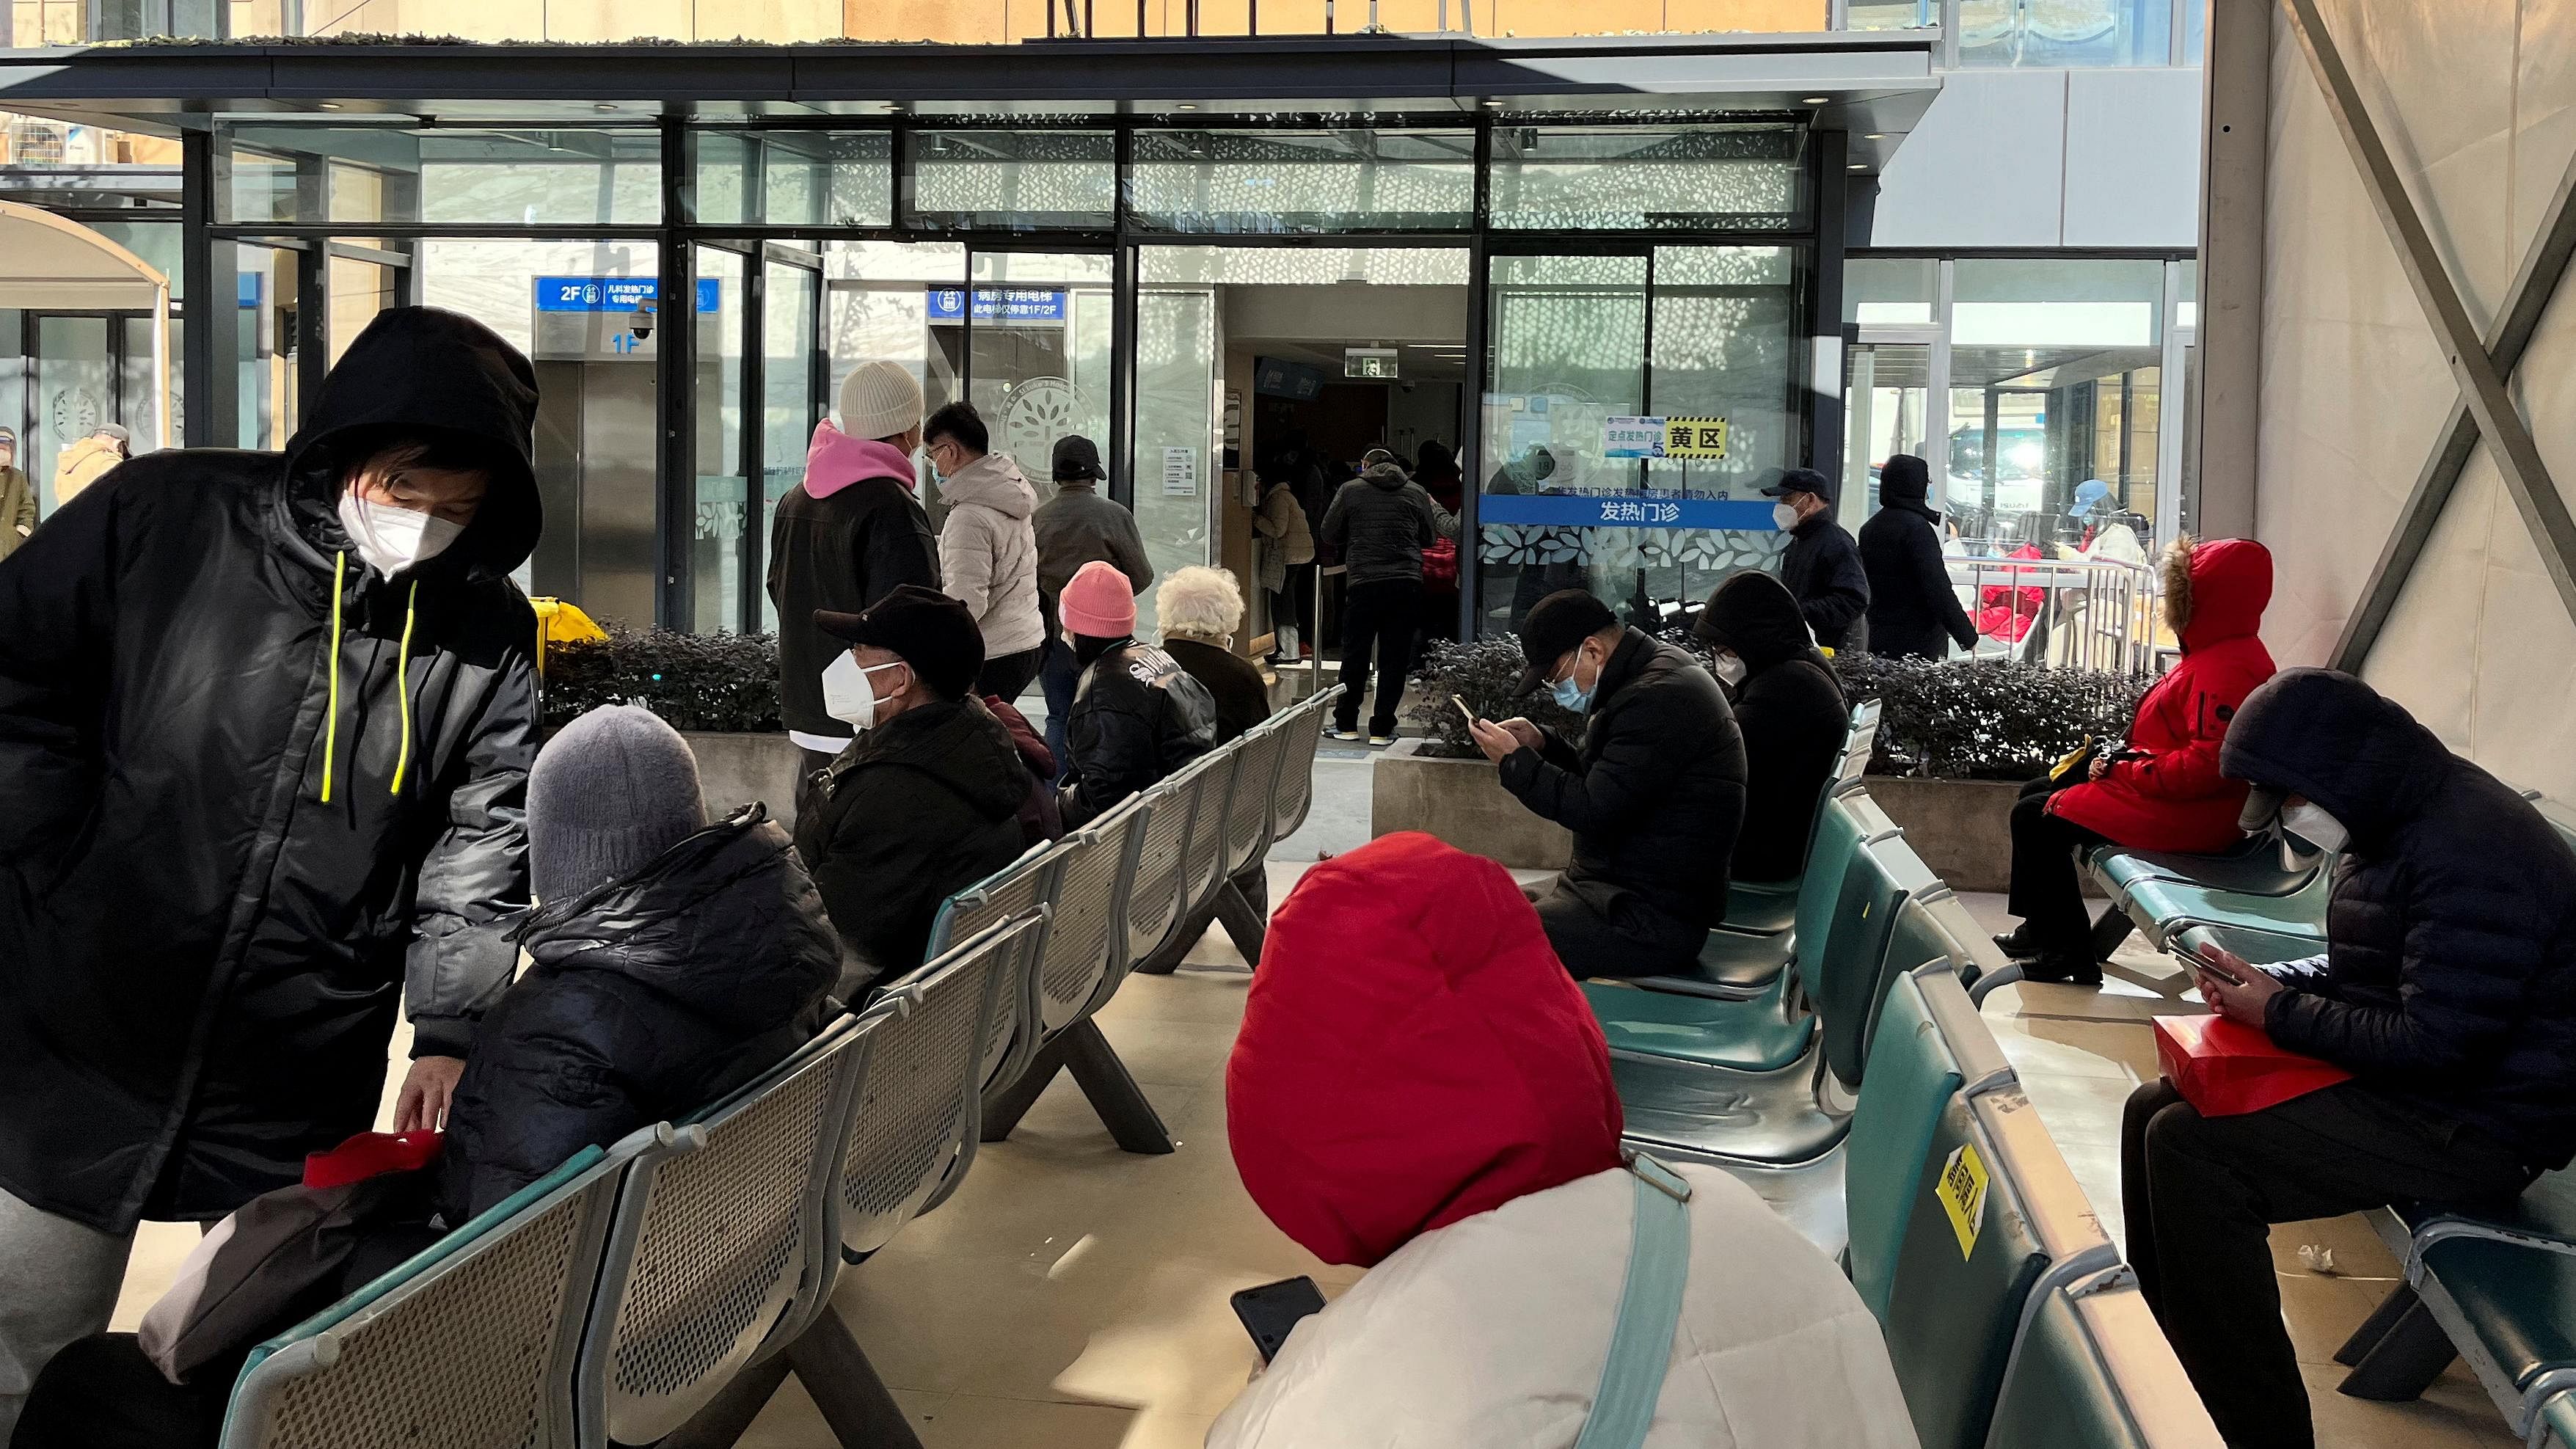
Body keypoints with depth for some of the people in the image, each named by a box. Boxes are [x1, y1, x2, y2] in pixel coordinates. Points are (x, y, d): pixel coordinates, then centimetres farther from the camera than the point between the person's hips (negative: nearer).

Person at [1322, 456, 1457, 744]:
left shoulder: (1350, 490, 5)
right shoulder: (1416, 492, 8)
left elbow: (1329, 534, 10)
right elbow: (1430, 537, 14)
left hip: (1363, 583, -1)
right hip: (1407, 583, 1)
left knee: (1355, 655, 10)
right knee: (1395, 658, 5)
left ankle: (1346, 724, 15)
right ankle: (1382, 729, 6)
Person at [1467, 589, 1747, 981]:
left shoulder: (1659, 699, -21)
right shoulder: (1654, 674, 12)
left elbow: (1592, 809, -23)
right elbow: (1602, 786, 21)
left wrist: (1514, 761, -12)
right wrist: (1541, 744, 6)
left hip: (1652, 921, -11)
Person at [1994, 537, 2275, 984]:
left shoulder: (2227, 667, -23)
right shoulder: (2217, 654, 12)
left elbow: (2208, 762, -31)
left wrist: (2124, 770, -21)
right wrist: (2120, 759, 3)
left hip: (2187, 814, -12)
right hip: (2168, 793, 12)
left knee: (2037, 818, -11)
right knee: (2036, 794, 16)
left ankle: (2069, 953, -2)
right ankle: (2040, 929, 21)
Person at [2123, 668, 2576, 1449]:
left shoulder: (2470, 851, -25)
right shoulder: (2401, 823, 8)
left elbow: (2433, 1044, -27)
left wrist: (2279, 1017, -15)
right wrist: (2271, 982, 1)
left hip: (2473, 1122, -11)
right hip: (2410, 1074, 11)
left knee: (2189, 1149, -21)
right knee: (2153, 1111, 5)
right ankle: (2171, 1366, 12)